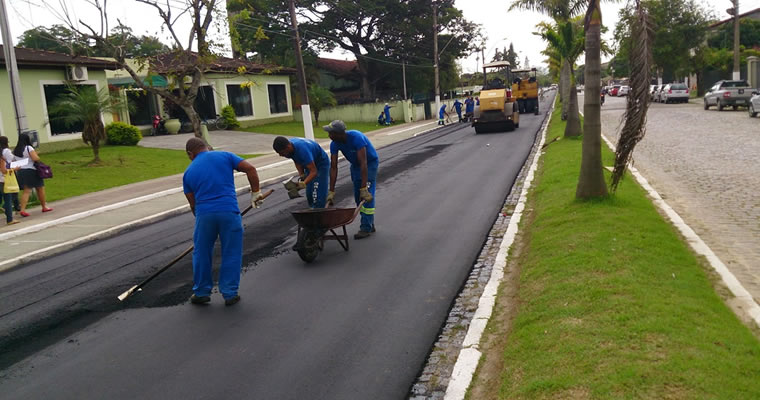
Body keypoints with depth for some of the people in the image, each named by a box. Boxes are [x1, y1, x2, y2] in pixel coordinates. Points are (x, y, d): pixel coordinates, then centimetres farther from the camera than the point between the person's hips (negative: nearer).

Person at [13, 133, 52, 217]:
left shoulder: (15, 150, 8)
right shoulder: (29, 148, -11)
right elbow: (36, 159, -19)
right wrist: (36, 155, 0)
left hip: (21, 172, 6)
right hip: (31, 171, -6)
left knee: (26, 191, 5)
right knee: (40, 188, 10)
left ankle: (22, 209, -9)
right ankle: (44, 207, 20)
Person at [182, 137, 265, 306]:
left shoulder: (189, 172, 15)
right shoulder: (225, 156, 10)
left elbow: (192, 204, 16)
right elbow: (250, 169, 1)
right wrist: (255, 193, 7)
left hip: (204, 213, 1)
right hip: (229, 211, -1)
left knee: (201, 253, 17)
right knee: (231, 254, 10)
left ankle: (201, 292, 27)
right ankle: (229, 294, 15)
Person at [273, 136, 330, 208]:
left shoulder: (302, 149, -39)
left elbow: (313, 172, -40)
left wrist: (304, 184, -51)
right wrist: (302, 175, -12)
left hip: (321, 164, -8)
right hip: (310, 164, 8)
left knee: (317, 196, -16)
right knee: (309, 194, 10)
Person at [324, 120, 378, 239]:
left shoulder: (357, 138, -37)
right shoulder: (334, 144, -19)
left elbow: (363, 164, -39)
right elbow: (333, 167, -16)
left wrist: (364, 188, -41)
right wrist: (331, 191, -19)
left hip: (370, 162, -6)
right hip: (355, 164, 6)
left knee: (367, 196, -14)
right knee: (358, 197, 6)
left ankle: (366, 228, -8)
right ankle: (370, 225, 19)